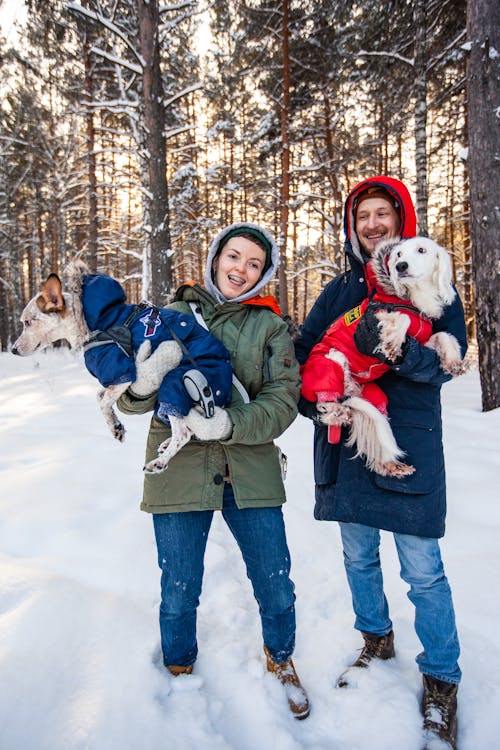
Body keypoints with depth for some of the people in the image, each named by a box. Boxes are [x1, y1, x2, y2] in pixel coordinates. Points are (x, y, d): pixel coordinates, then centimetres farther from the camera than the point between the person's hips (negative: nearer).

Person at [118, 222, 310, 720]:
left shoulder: (271, 327, 4)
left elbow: (283, 401, -7)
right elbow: (129, 400, -1)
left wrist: (229, 423, -24)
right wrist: (144, 384, -24)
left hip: (251, 472, 1)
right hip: (179, 469, 0)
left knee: (276, 586, 12)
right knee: (178, 593, 11)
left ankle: (280, 660, 44)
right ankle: (178, 674, 43)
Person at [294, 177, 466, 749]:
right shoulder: (342, 288, 10)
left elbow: (451, 356, -7)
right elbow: (302, 350, 12)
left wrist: (400, 351, -26)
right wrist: (311, 399, -5)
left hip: (409, 439, -3)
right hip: (347, 440, 4)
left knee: (422, 570, 1)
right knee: (358, 556, 16)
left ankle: (440, 680, 23)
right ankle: (376, 640, 41)